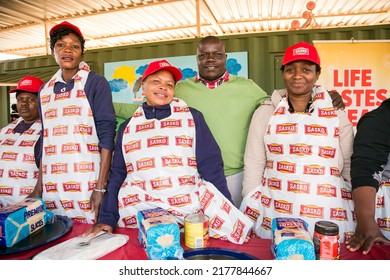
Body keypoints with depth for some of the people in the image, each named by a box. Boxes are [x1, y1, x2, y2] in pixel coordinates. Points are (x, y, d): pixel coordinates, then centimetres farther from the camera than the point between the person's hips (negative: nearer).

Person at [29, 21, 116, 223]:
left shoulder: (96, 83, -2)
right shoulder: (45, 90, 13)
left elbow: (106, 135, -8)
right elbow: (45, 140, 17)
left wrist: (100, 187, -14)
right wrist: (39, 185, 11)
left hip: (87, 188, -4)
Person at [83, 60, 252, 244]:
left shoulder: (192, 117, 3)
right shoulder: (127, 127, 11)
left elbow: (211, 167, -1)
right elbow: (117, 174, 13)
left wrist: (227, 216, -6)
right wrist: (106, 218, 6)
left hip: (188, 211, -1)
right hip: (137, 215, 2)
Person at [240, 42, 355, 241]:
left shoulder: (336, 114, 3)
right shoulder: (265, 112, 1)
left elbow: (350, 168, 9)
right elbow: (253, 166, 1)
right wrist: (251, 212, 0)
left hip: (328, 214, 1)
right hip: (273, 214, 0)